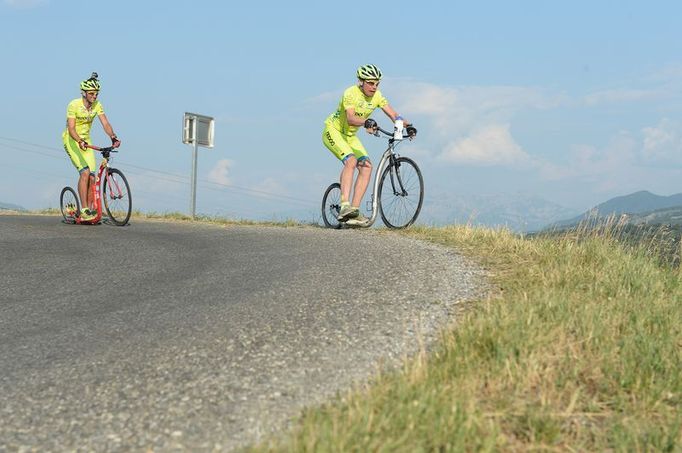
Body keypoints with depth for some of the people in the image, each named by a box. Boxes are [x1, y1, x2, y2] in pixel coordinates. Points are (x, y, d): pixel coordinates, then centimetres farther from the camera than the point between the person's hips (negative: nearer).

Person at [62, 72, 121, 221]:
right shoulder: (74, 105, -20)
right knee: (85, 172, -23)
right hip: (71, 140, -5)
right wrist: (80, 141, -44)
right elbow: (71, 128, -26)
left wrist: (113, 137, -33)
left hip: (86, 141, 5)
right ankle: (84, 210, -23)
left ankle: (89, 210, 8)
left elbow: (105, 124, -14)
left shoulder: (97, 105, -5)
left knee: (92, 177, -4)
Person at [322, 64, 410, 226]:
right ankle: (345, 207, -37)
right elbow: (351, 119, -40)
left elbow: (393, 115, -12)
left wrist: (407, 125, -31)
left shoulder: (377, 96, -7)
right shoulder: (351, 93, -26)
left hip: (350, 136, 7)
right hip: (333, 131, -7)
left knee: (366, 166, -12)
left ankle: (354, 213, -12)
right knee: (351, 160, -31)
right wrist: (366, 122, -58)